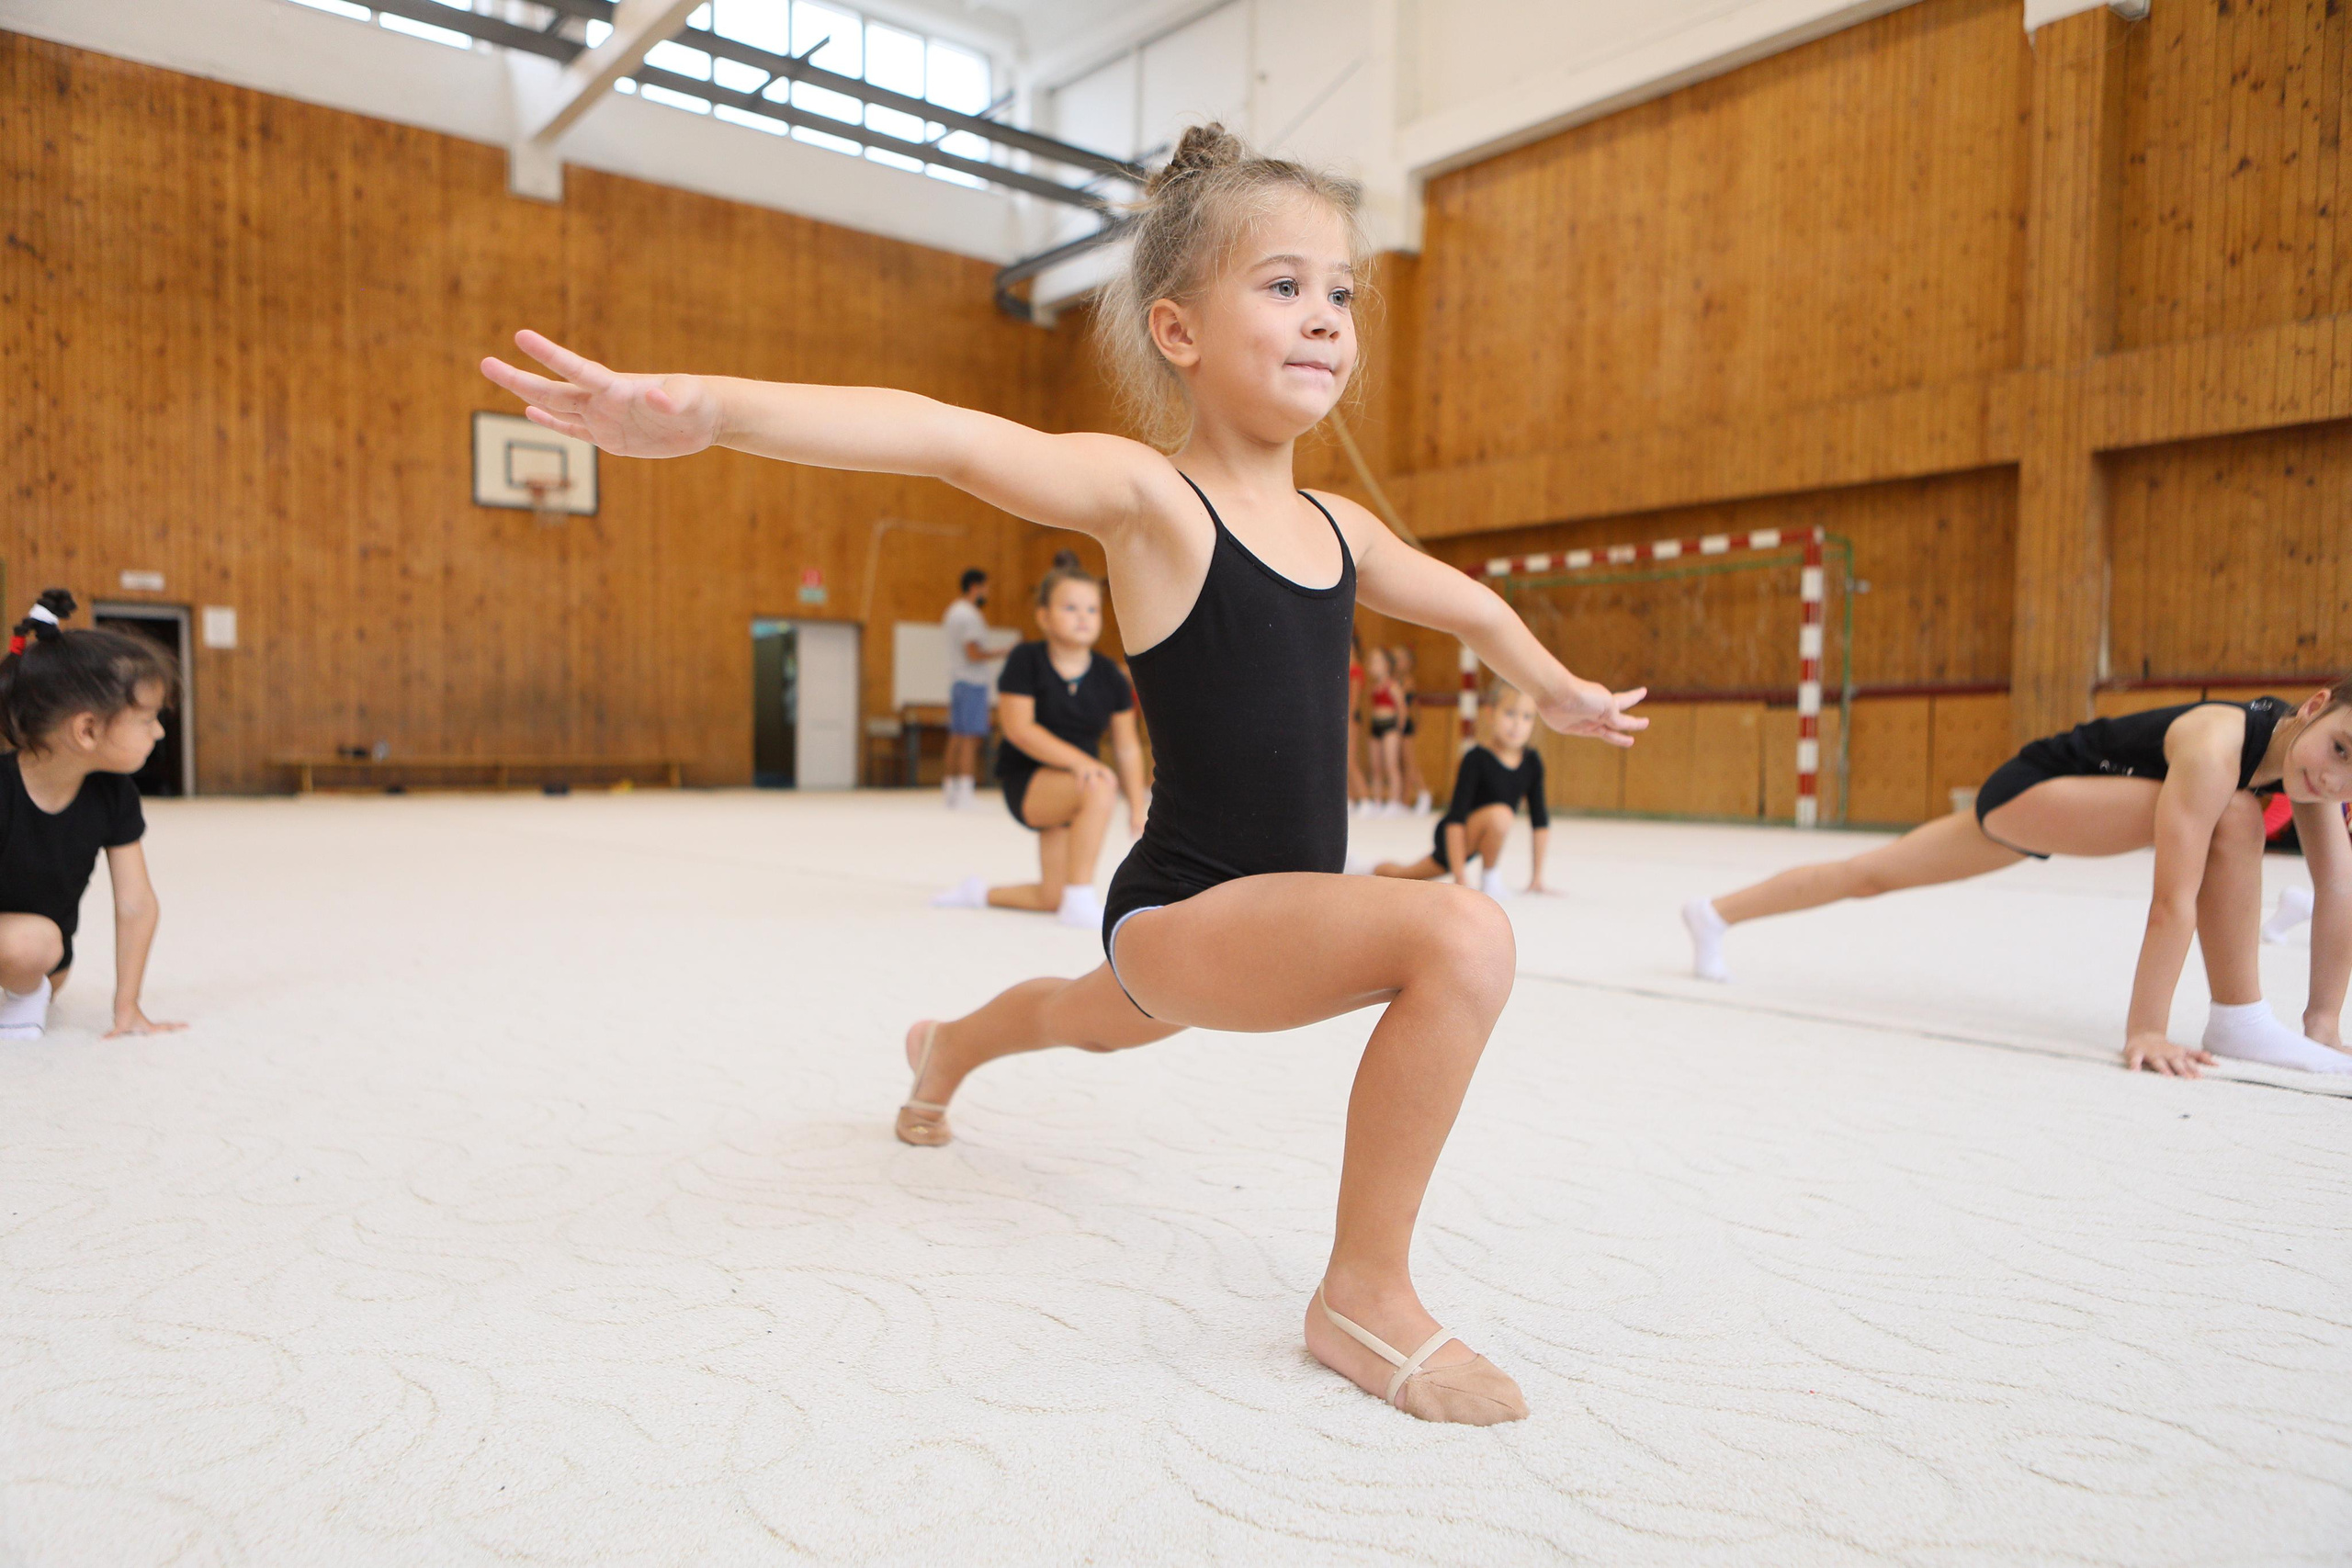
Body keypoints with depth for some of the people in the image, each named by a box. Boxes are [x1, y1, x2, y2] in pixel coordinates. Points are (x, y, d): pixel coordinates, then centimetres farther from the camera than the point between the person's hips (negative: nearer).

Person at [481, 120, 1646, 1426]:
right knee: (1465, 937, -30)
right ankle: (1365, 1294, -12)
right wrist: (711, 407, -48)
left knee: (1099, 1021, 36)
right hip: (1182, 913, -8)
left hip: (1278, 914, 8)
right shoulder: (1145, 496, -17)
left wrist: (1557, 689, 40)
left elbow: (1467, 603, 24)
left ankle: (949, 1048, 69)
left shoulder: (1340, 529, 4)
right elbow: (951, 439, -34)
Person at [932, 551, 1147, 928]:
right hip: (1027, 783, -5)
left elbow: (1127, 747, 5)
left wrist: (1137, 807, -1)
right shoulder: (1026, 661, -10)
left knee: (1052, 898, -1)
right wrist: (1078, 760, -29)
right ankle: (1079, 900, -24)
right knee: (1100, 789, -36)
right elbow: (1019, 728, -18)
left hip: (1075, 783, 5)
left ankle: (982, 893, 31)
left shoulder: (1110, 677, -1)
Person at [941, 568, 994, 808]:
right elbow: (973, 653, -19)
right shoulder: (970, 616, -13)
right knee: (970, 738, -11)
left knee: (956, 738, 10)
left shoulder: (953, 611, 15)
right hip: (972, 682, -10)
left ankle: (949, 790, 12)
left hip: (956, 682, 10)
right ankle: (964, 792, -16)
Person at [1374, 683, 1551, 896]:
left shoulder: (1532, 763, -8)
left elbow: (1540, 821, -2)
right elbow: (1456, 818, -27)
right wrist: (1461, 877, -29)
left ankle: (1377, 870, 52)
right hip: (1452, 838, -6)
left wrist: (1537, 878, -2)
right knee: (1500, 815, -33)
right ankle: (1490, 878, -8)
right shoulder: (1476, 759, -25)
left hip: (1474, 842, 6)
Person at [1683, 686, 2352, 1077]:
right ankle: (2240, 1022, -16)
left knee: (1871, 874, 14)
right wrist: (2144, 1032, -38)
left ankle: (1716, 914, 26)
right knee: (2233, 820, -26)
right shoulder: (2215, 750, -34)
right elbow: (2174, 900, -37)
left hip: (2060, 807, 8)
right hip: (2029, 788, -8)